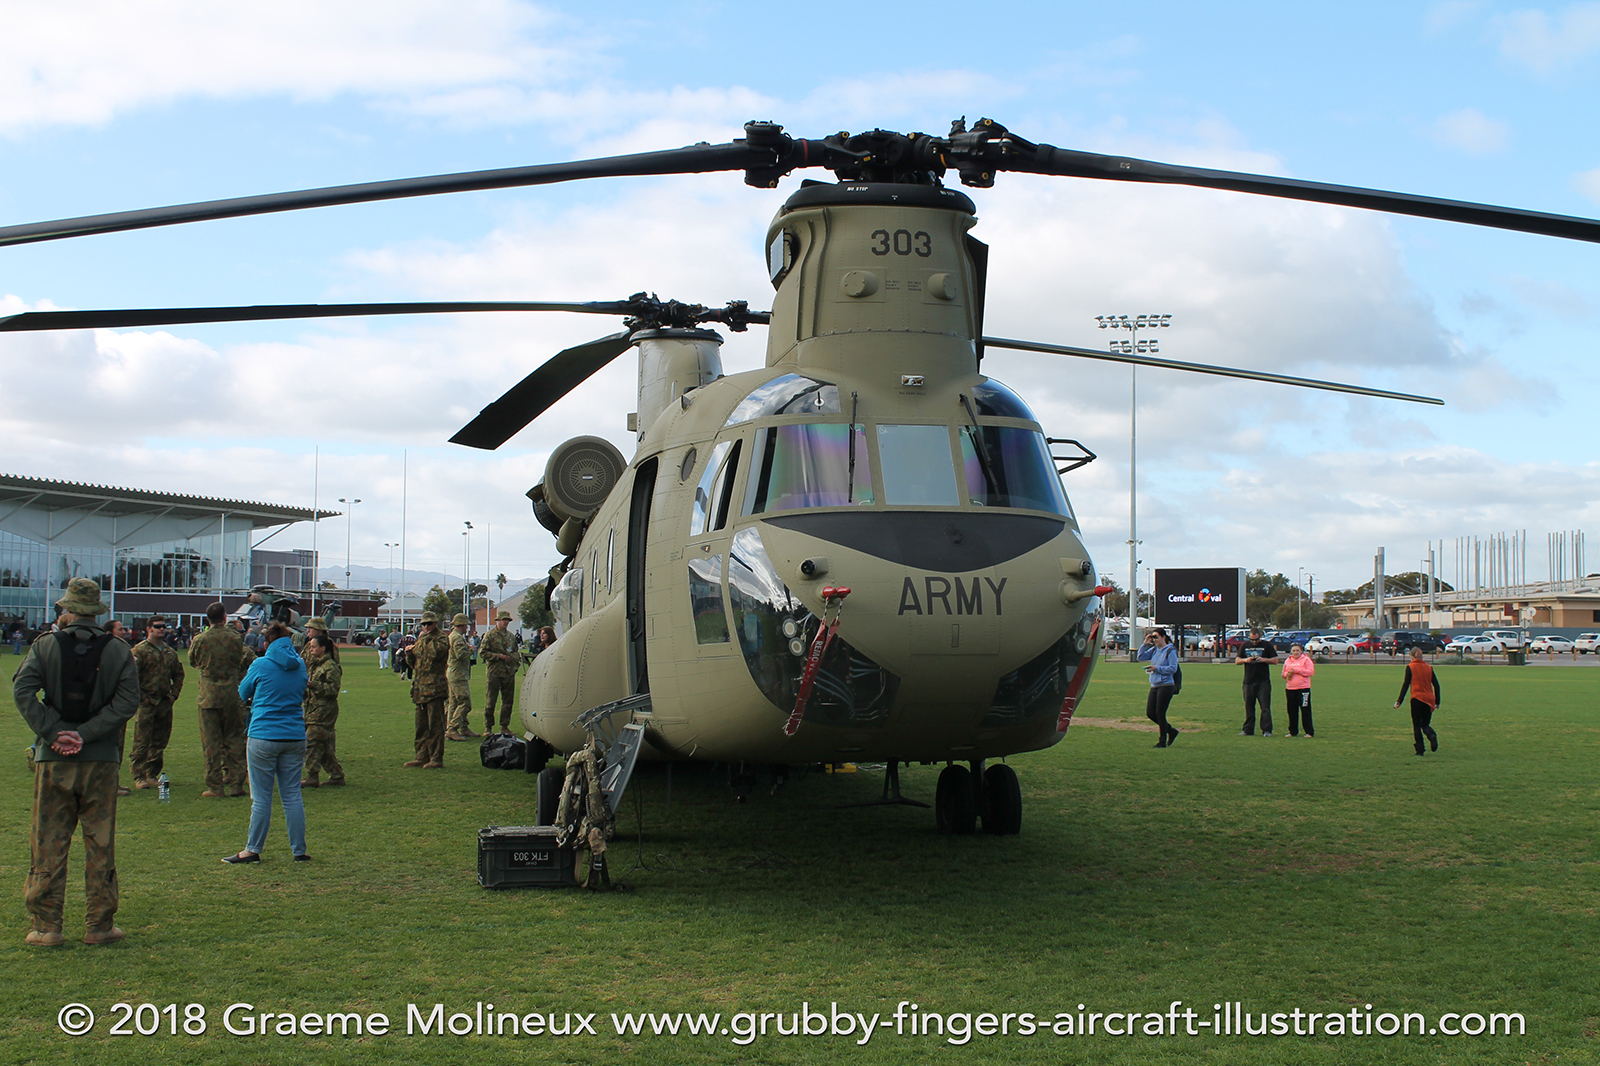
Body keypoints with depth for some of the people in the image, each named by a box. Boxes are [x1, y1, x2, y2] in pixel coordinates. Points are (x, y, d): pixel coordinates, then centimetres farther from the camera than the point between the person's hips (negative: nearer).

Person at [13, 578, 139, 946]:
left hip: (53, 760, 0)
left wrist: (53, 733, -11)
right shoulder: (119, 652, 2)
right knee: (100, 844, 7)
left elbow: (22, 690, -10)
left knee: (48, 845, 6)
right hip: (101, 761, 0)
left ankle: (46, 926, 7)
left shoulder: (45, 646, 2)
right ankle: (99, 925, 10)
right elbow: (127, 701, -8)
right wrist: (86, 734, -10)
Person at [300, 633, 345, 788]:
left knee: (313, 743, -9)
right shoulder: (314, 664, 16)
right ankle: (337, 775, 15)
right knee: (324, 746, 10)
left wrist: (313, 685, -26)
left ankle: (312, 777, -5)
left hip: (323, 711, -9)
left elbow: (333, 689, -19)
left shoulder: (330, 666, -12)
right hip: (313, 709, 9)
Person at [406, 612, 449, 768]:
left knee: (435, 725, -7)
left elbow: (438, 651, -24)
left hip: (434, 688, -8)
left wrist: (426, 638, -12)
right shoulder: (420, 639, 19)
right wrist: (409, 654, 2)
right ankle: (422, 757, 18)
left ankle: (436, 759, -5)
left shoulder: (441, 638, -3)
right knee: (421, 726, 11)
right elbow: (412, 662, 23)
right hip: (419, 688, 8)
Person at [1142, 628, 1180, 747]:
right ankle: (1171, 731, 25)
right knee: (1150, 713, 7)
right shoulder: (1154, 650, 11)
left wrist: (1156, 668, -17)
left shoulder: (1170, 651, -9)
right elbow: (1141, 657, 9)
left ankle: (1163, 741, 8)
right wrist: (1145, 644, 0)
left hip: (1166, 686, -8)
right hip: (1154, 686, 8)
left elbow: (1173, 669, -14)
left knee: (1160, 713, -5)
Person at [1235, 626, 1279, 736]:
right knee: (1248, 707, 7)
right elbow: (1237, 660, 14)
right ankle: (1248, 730, 13)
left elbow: (1275, 661, 3)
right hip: (1249, 681, 3)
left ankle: (1267, 730, -4)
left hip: (1263, 681, -3)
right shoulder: (1245, 645, 11)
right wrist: (1245, 660, -7)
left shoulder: (1267, 645, 3)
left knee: (1265, 706, -6)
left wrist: (1264, 659, -14)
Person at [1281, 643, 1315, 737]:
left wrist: (1297, 670, -14)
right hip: (1290, 689, 5)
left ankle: (1309, 732, 1)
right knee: (1292, 711, 7)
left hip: (1303, 688, -5)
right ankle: (1293, 732, 16)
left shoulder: (1306, 660, 1)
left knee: (1305, 711, -4)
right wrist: (1286, 674, -4)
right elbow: (1283, 673, 20)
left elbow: (1311, 672, -9)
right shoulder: (1287, 661, 15)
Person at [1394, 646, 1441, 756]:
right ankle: (1432, 735, -21)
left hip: (1417, 699, -3)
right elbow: (1436, 685, 8)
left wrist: (1399, 701, -3)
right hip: (1429, 700, 3)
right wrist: (1437, 702, 15)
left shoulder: (1410, 667, 0)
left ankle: (1420, 750, -2)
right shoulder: (1429, 667, 10)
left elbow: (1406, 685, -5)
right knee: (1425, 724, 12)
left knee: (1416, 726, 6)